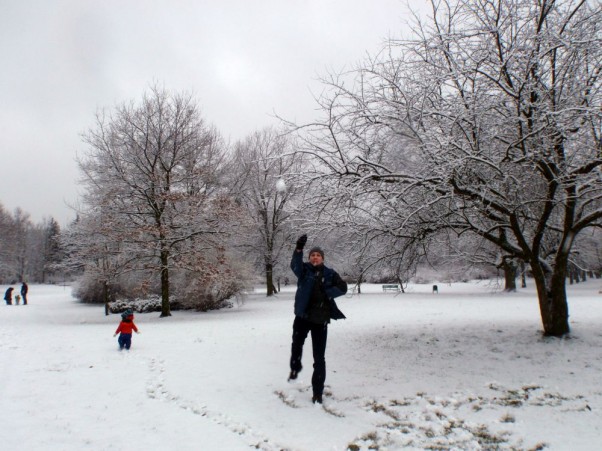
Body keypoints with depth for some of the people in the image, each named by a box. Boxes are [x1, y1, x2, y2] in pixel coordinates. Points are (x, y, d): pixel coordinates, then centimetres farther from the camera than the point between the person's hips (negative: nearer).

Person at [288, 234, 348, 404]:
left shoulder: (330, 273, 4)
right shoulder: (304, 269, 1)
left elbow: (343, 287, -2)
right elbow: (294, 265, -21)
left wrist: (327, 293, -16)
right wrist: (299, 249, -39)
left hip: (320, 319, 0)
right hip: (302, 316, 0)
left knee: (319, 357, 2)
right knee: (296, 345, 1)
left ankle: (318, 392, 12)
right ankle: (295, 367, 36)